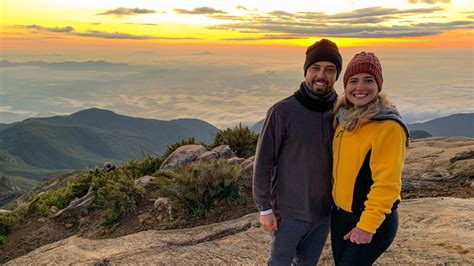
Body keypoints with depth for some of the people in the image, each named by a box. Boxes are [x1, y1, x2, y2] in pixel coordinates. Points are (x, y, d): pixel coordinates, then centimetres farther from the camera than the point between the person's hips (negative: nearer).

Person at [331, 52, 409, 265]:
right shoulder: (344, 118, 3)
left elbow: (387, 182, -23)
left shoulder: (388, 127, -21)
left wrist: (367, 225, -21)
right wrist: (336, 201, 12)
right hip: (340, 214, 7)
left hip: (373, 219, -7)